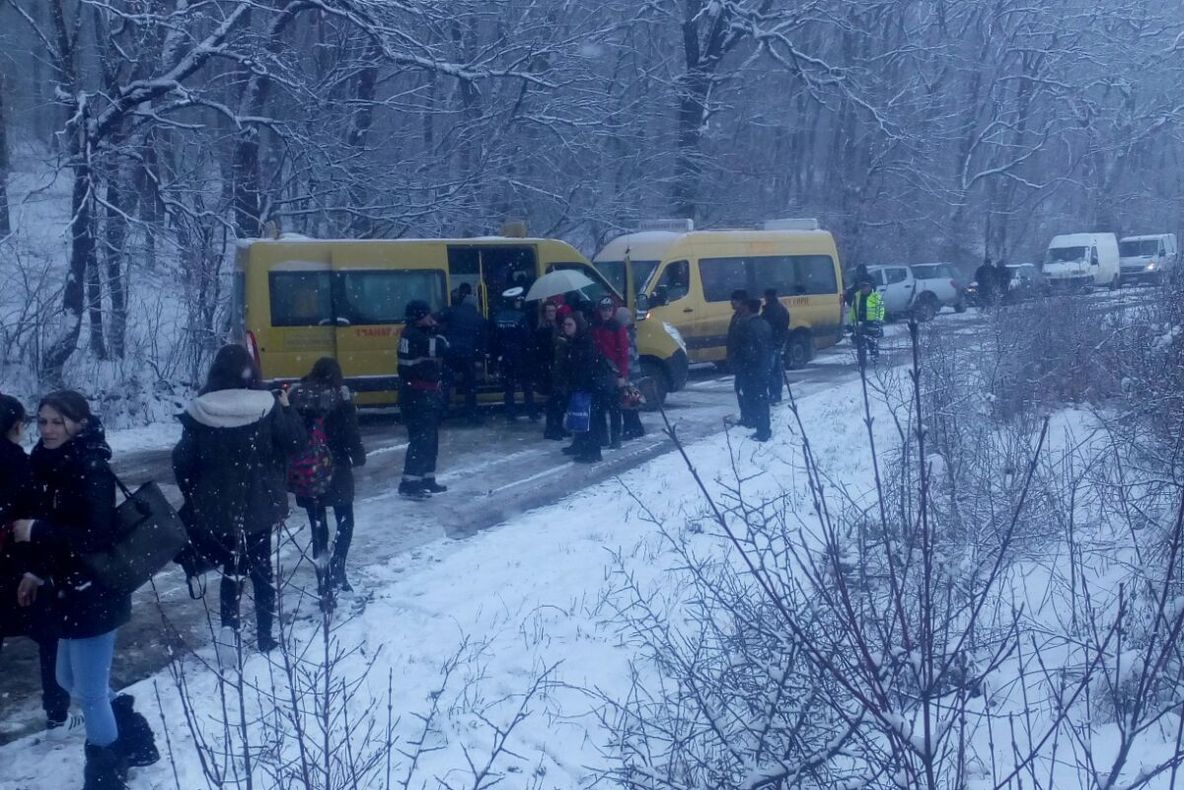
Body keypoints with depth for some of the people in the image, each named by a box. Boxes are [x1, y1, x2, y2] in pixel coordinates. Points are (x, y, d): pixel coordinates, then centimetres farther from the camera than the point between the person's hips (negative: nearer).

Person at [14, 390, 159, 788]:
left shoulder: (91, 469, -20)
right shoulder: (51, 465, 7)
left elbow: (97, 535, -27)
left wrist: (35, 531, -22)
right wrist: (37, 572, 14)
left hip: (96, 595, -10)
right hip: (70, 592, 10)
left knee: (90, 692, 2)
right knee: (70, 680, 23)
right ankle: (136, 740, 39)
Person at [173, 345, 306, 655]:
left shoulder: (199, 412, -9)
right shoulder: (267, 407, -12)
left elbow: (183, 461, -4)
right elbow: (296, 443, -3)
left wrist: (194, 496, 11)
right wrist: (287, 408, 11)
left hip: (218, 505, 0)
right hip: (260, 502, 0)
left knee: (232, 566, 15)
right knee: (261, 567, 13)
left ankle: (229, 626, -4)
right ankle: (265, 636, 19)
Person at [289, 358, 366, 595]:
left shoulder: (296, 398, 2)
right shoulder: (341, 399, -7)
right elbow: (351, 434, -8)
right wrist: (358, 456, 9)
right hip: (337, 472, -3)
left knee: (318, 527, 10)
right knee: (345, 521, 11)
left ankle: (324, 580, 10)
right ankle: (337, 568, -10)